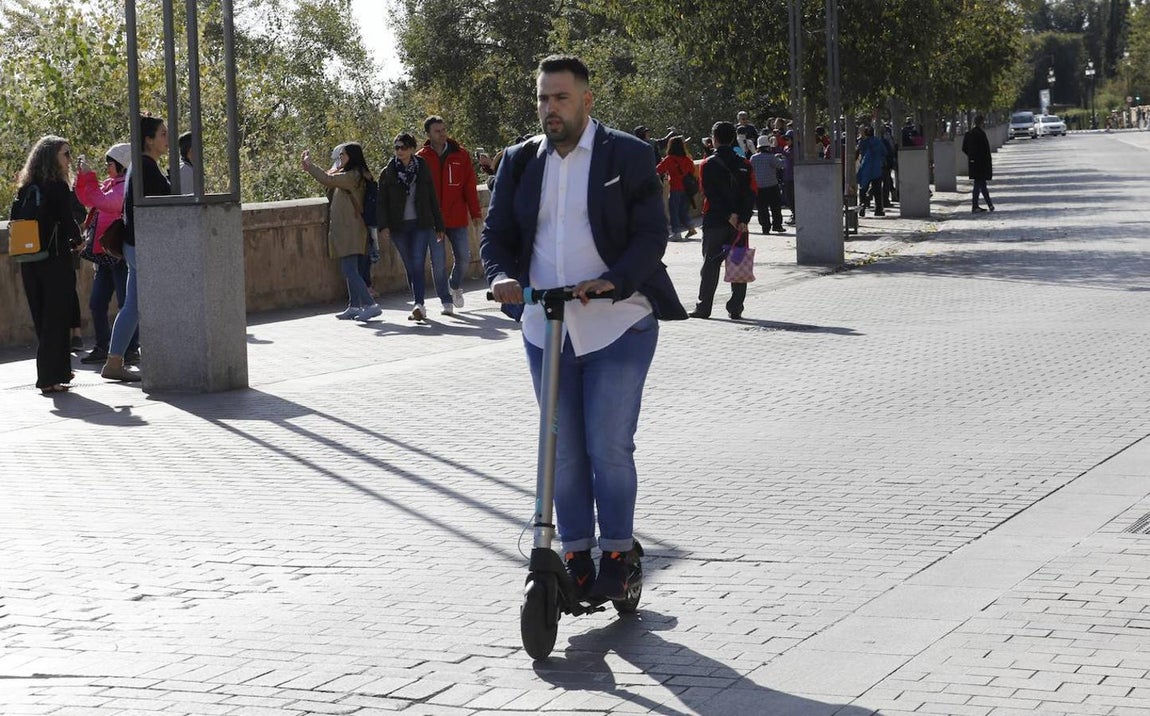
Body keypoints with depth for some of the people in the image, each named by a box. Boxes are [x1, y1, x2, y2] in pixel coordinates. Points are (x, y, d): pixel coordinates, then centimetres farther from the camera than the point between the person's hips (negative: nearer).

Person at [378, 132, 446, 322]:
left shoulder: (423, 169, 6)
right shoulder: (388, 173, 5)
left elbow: (433, 199, 10)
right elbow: (383, 202, 2)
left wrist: (439, 227, 9)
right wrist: (383, 226, -11)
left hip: (421, 224, -1)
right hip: (399, 226, 1)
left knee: (418, 264, -14)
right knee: (410, 267, 5)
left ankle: (419, 305, -22)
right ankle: (419, 306, 11)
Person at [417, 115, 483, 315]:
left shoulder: (460, 155, 4)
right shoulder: (421, 158, 0)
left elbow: (470, 187, 5)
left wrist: (476, 214, 1)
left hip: (457, 217, 1)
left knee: (464, 256, 2)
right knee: (438, 261, -3)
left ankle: (455, 286, 32)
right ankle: (446, 301, 7)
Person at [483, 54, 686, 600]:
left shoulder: (628, 156, -3)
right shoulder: (520, 162, 10)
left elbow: (652, 234, -8)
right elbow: (496, 234, 9)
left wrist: (611, 281, -24)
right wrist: (501, 275, -13)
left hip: (618, 327, -4)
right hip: (545, 328, 4)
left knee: (609, 449, -6)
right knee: (563, 452, 8)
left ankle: (617, 557, 9)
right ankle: (576, 556, 19)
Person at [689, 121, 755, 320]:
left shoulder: (709, 165, -5)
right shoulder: (744, 165, 5)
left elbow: (711, 194, -12)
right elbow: (751, 194, -2)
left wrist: (730, 215, -12)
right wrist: (743, 219, -7)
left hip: (714, 221, -3)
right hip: (739, 223, 3)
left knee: (711, 265, 3)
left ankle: (703, 307, 3)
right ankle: (736, 309, 3)